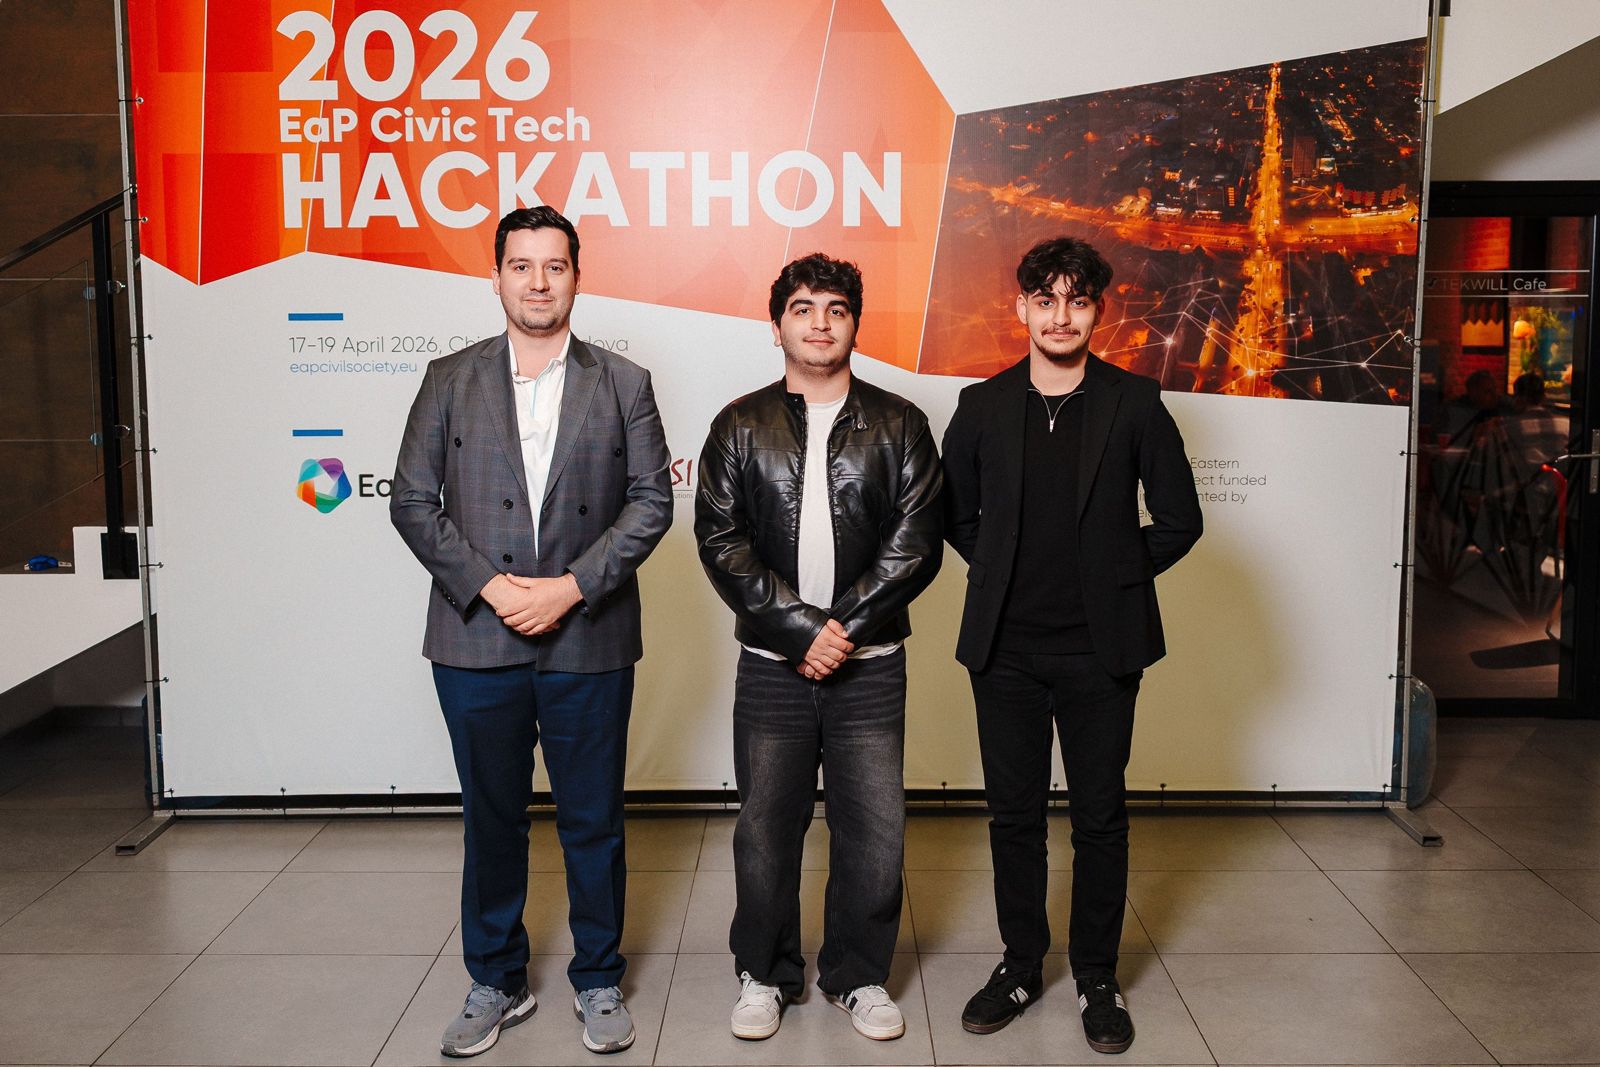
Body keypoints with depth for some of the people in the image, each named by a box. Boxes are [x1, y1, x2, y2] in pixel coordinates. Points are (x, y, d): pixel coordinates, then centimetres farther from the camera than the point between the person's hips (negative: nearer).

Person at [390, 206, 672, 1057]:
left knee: (593, 824, 10)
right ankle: (496, 985, 30)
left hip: (589, 642, -1)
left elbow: (650, 501, -1)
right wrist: (487, 585, -11)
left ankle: (598, 983, 28)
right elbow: (413, 501, 2)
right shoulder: (450, 380, 6)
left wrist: (572, 586, -12)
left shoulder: (623, 384, 4)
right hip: (475, 642, 1)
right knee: (491, 820, 13)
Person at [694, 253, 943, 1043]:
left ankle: (857, 975, 26)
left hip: (871, 664, 0)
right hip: (771, 664, 0)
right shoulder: (740, 427, 4)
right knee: (765, 827, 9)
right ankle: (765, 973, 28)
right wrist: (800, 629, -12)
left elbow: (915, 542, -4)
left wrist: (846, 628, -12)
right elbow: (720, 539, -4)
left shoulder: (898, 425, 4)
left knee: (873, 830, 5)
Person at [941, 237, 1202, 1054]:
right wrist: (1002, 573, 6)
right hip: (1006, 648, 2)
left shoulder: (1134, 404, -2)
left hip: (1100, 649, -1)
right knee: (1013, 814, 11)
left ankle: (1097, 978, 25)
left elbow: (1179, 519, 2)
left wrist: (1116, 579, 1)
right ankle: (1021, 965, 28)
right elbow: (954, 515, 13)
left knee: (1100, 818, 8)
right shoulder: (983, 405, 3)